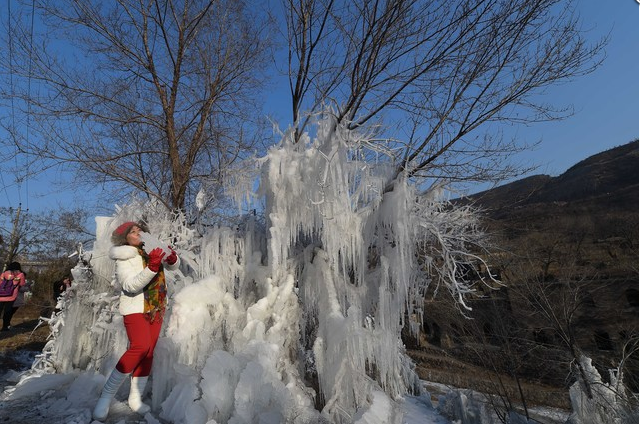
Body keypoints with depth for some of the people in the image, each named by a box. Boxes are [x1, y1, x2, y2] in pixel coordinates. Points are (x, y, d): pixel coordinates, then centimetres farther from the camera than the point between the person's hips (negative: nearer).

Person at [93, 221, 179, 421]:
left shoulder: (152, 250, 5)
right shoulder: (123, 259, -10)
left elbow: (174, 266, 9)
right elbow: (131, 285, -23)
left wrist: (172, 258, -15)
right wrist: (153, 266, -34)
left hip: (155, 308, 6)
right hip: (136, 308, -5)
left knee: (148, 352, 7)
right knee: (140, 347, -22)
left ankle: (135, 398, 19)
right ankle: (106, 396, -6)